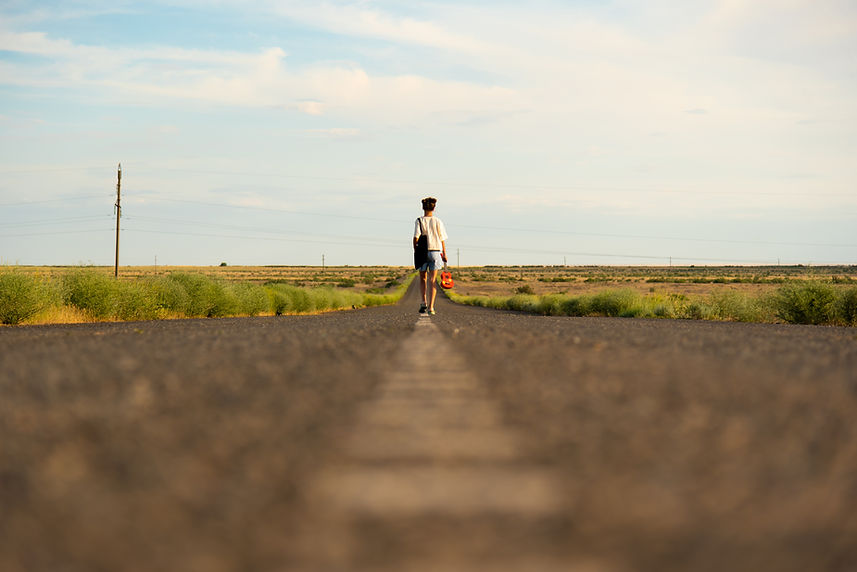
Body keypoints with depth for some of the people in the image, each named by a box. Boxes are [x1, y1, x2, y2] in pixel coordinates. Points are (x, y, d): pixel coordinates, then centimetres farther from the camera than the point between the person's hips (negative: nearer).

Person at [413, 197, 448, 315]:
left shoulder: (419, 221, -4)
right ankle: (431, 307, -5)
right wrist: (444, 254, 9)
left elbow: (416, 238, -10)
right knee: (432, 281, 3)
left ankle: (424, 302, 0)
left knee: (423, 279, 16)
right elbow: (442, 239, 2)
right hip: (435, 252, 1)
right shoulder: (438, 222, 0)